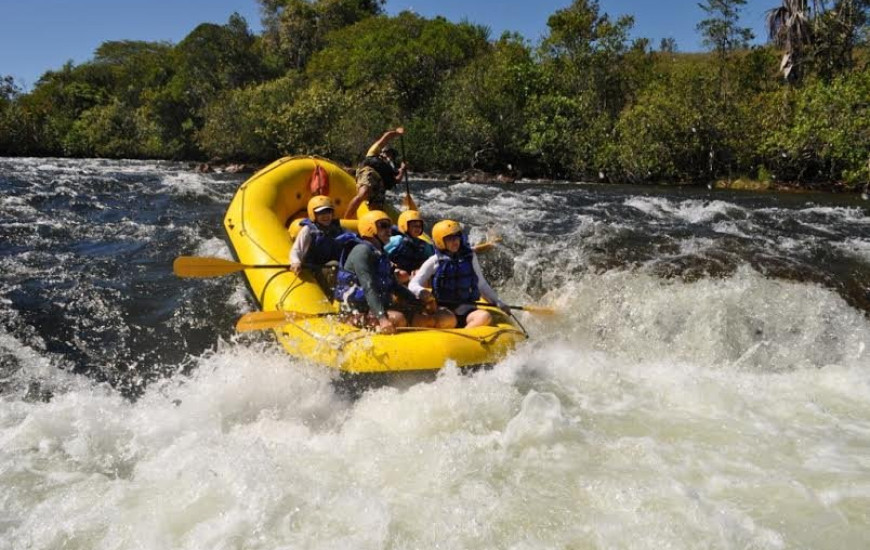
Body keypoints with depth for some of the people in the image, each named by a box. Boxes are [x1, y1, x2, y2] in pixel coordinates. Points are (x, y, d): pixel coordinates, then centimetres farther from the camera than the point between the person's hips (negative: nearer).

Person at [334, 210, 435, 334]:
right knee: (398, 319, -35)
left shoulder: (381, 254, 18)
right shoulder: (362, 251, -12)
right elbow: (369, 288, -24)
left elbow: (394, 286, 20)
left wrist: (419, 301, 10)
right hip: (359, 311, -10)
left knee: (426, 319, -2)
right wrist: (382, 317, -35)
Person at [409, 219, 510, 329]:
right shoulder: (434, 262, 3)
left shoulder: (470, 257, 12)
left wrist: (497, 301, 11)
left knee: (485, 316, -30)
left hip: (466, 310, 2)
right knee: (449, 320, -36)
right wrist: (421, 292, -22)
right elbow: (413, 285, 1)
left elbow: (482, 285, 21)